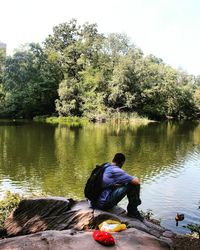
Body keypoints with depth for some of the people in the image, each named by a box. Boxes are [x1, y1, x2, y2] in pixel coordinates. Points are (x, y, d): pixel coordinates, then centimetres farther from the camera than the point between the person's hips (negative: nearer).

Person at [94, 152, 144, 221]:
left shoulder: (105, 166, 8)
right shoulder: (116, 171, -17)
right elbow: (136, 181, -17)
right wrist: (136, 179, 7)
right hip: (103, 204, -9)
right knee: (133, 184, -11)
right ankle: (132, 212, 5)